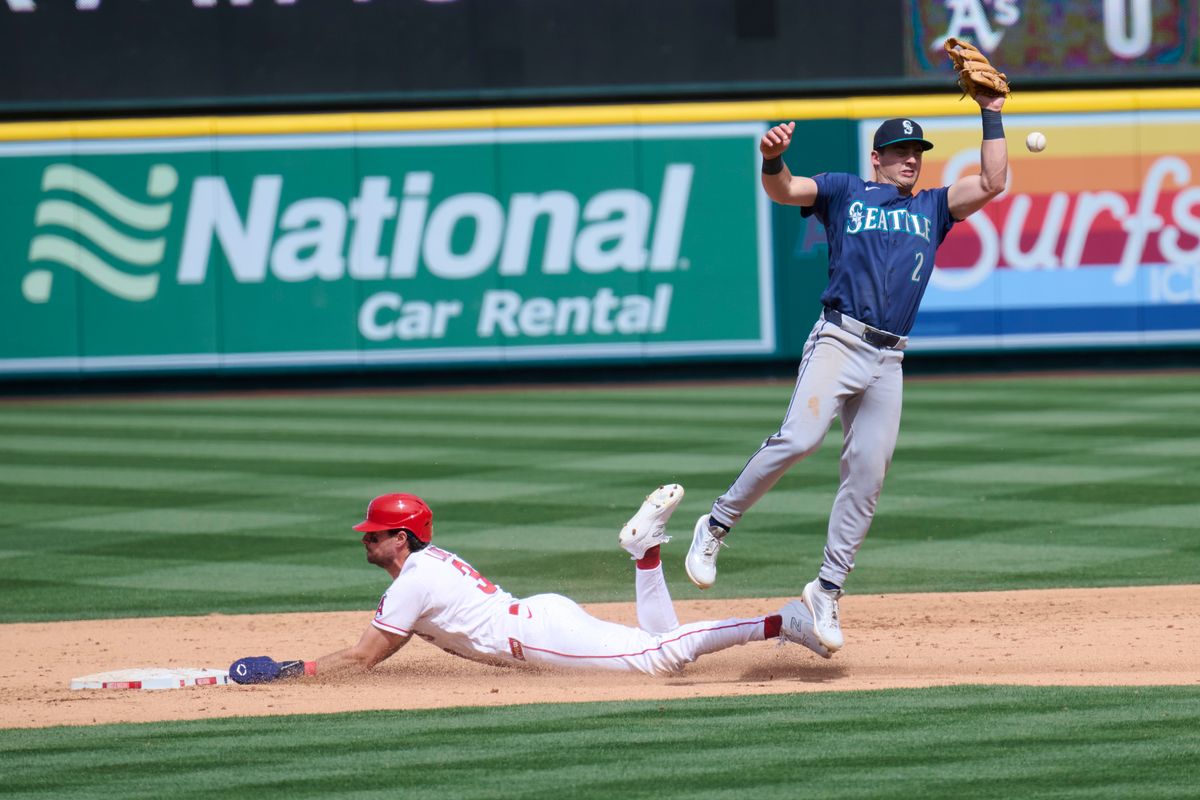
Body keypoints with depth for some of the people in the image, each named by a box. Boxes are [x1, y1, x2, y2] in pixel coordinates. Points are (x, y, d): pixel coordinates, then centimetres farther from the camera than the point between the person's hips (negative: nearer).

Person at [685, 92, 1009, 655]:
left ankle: (827, 591, 6)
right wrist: (772, 159, -25)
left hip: (888, 361, 5)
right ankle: (716, 526, -10)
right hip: (839, 343, -5)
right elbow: (784, 190, -3)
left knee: (867, 476, 0)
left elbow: (992, 183, 10)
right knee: (798, 438, -24)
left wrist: (992, 115, 8)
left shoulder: (933, 208, 22)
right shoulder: (845, 192, 12)